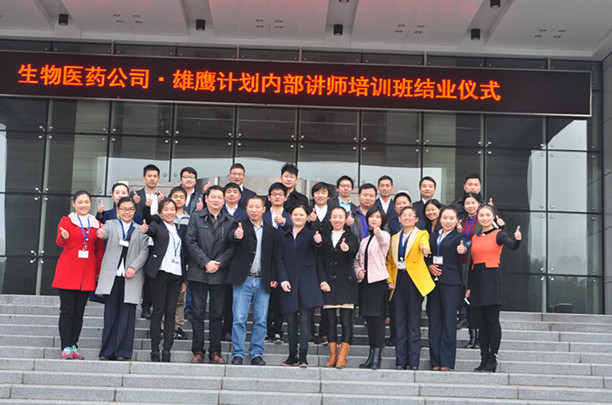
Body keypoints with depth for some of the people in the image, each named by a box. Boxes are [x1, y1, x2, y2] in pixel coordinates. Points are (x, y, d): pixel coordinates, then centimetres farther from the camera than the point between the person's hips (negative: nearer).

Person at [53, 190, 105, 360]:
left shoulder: (97, 224, 13)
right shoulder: (66, 221, 4)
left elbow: (100, 250, 15)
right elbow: (59, 242, -12)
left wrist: (99, 272, 8)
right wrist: (64, 237, -36)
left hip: (87, 273, 3)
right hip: (67, 272, -3)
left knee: (79, 311, 5)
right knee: (67, 311, -5)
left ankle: (74, 346, 11)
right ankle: (66, 347, -3)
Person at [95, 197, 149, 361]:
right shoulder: (111, 224, 14)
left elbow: (145, 251, 6)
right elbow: (104, 232, -10)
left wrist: (134, 267, -10)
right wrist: (102, 234, -35)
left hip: (131, 277, 0)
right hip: (112, 276, 0)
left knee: (127, 315, -3)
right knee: (110, 314, 0)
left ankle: (123, 352, 1)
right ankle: (107, 352, 6)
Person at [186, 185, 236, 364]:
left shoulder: (230, 222, 9)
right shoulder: (196, 217, 6)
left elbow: (232, 247, 4)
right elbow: (191, 242, -2)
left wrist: (219, 262, -10)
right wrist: (205, 262, -11)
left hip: (220, 274, 1)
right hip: (198, 273, -1)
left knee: (217, 314, 4)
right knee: (198, 313, 2)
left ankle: (215, 352, 11)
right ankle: (198, 351, 10)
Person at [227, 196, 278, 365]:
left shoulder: (270, 230, 10)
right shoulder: (241, 226, 0)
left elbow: (273, 256, 12)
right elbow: (233, 234, -23)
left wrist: (273, 277, 3)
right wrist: (236, 235, -47)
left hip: (263, 281, 3)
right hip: (243, 279, -3)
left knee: (261, 320, 5)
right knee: (239, 319, -3)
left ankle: (256, 354, 15)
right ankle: (237, 354, 6)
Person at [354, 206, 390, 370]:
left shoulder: (384, 235, -2)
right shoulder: (364, 240, 19)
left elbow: (384, 242, -28)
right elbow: (357, 259, 25)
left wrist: (379, 234, -50)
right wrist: (358, 271, 4)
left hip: (379, 280, -6)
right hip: (365, 281, 7)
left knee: (378, 318, -10)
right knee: (369, 319, 8)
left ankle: (377, 356, -8)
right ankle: (372, 355, 14)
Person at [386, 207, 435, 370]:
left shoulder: (421, 234, 4)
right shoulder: (395, 238, 18)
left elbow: (424, 244, -19)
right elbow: (389, 261, 21)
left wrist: (425, 249, -43)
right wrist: (390, 279, 7)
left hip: (414, 280, -4)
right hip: (399, 281, 4)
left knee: (414, 321, -4)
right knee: (400, 321, 4)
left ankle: (413, 361, 1)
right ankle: (400, 361, 9)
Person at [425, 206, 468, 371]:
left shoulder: (459, 237, 2)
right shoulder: (432, 236, 16)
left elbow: (463, 247, -20)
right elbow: (425, 255, 17)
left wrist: (462, 249, -43)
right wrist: (429, 266, -3)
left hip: (450, 283, -4)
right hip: (433, 282, 4)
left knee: (449, 321, -6)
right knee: (434, 321, 5)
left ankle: (446, 362, -2)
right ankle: (435, 362, 10)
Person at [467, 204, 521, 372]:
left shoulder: (498, 234, 1)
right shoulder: (474, 238, 16)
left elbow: (512, 246, -18)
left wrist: (517, 240, -41)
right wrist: (469, 287, 13)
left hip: (492, 279, -5)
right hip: (476, 280, 6)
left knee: (492, 320, -6)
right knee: (481, 323, 6)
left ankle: (492, 360, -2)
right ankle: (484, 360, 11)